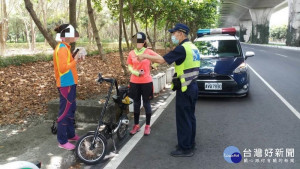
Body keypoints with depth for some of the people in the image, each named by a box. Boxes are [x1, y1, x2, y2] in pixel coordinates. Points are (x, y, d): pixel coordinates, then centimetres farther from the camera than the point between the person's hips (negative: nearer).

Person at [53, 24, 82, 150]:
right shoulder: (62, 49, -18)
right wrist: (75, 61, -17)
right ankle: (62, 141, 7)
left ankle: (71, 134, 32)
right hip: (66, 85, -11)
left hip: (69, 83, 11)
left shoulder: (64, 47, 13)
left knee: (71, 109, 18)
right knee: (65, 112, -3)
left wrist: (75, 60, 3)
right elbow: (63, 68, -27)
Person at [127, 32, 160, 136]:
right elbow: (129, 67, 5)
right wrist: (136, 73, -11)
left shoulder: (149, 52, -6)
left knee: (146, 104, 8)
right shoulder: (131, 53, 1)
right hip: (134, 82, 2)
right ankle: (136, 125, 25)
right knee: (136, 104, 12)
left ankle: (147, 126, 21)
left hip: (146, 82, -2)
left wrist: (152, 66, 7)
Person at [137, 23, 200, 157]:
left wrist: (145, 56, -8)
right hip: (192, 86, 10)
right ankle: (190, 143, 29)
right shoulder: (192, 47, 12)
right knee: (190, 117, 17)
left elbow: (162, 60, -21)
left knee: (183, 119, 0)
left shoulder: (182, 48, -18)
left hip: (184, 89, -9)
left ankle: (185, 149, 9)